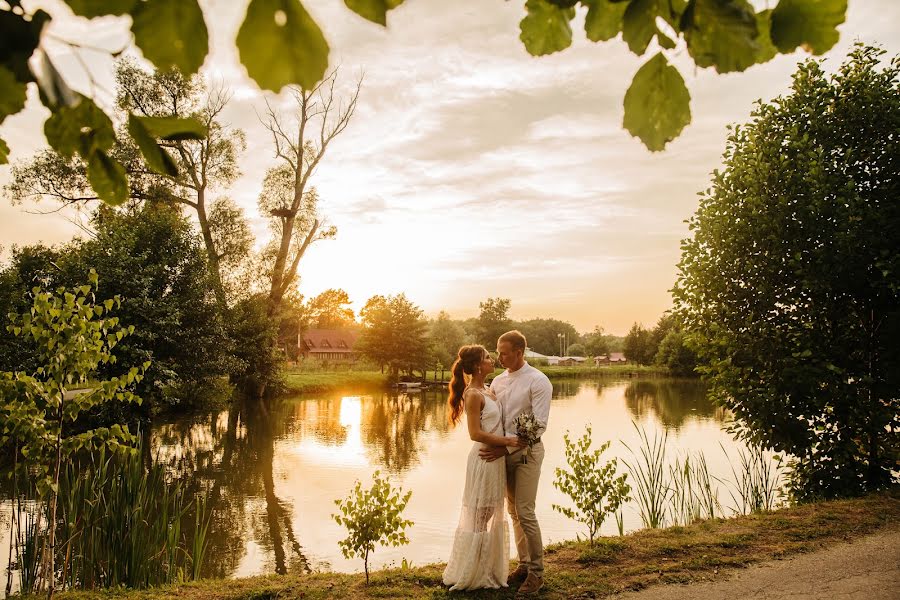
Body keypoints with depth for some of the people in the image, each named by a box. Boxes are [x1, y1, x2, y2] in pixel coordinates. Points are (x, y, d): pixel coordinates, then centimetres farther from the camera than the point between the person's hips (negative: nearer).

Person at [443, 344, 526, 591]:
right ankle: (470, 574, 18)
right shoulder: (473, 394, -17)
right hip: (484, 459, -9)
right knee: (480, 516, 3)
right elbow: (476, 433, -22)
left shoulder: (485, 390, 10)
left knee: (492, 515, 18)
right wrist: (507, 441, -21)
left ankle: (488, 569, 33)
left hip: (495, 458, 9)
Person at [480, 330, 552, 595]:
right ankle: (524, 564, 25)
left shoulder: (538, 382, -11)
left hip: (526, 452, -6)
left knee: (525, 513, -7)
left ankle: (536, 571, 8)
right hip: (502, 452, 6)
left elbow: (538, 425, -17)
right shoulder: (498, 381, 7)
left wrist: (506, 448, -20)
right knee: (513, 512, 12)